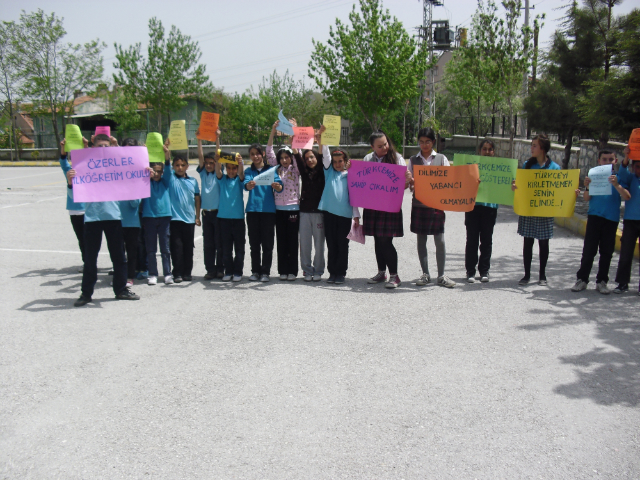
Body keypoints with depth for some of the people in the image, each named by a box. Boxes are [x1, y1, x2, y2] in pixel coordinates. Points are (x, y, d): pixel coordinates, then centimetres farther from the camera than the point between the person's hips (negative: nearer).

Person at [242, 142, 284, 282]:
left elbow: (280, 187, -9)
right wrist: (249, 185, -37)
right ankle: (255, 271, 15)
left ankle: (265, 271, 8)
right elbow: (246, 184, -12)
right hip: (253, 210, 1)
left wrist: (276, 186, -33)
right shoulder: (249, 171, 9)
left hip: (268, 210, -1)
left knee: (267, 243, 1)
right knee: (254, 243, 7)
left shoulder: (271, 169, 6)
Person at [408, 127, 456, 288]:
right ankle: (425, 274, 16)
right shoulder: (413, 160, 9)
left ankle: (441, 276, 9)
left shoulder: (442, 159, 5)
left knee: (440, 240, -1)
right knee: (421, 239, 6)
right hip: (419, 204, 1)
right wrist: (412, 185, -14)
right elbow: (409, 183, 8)